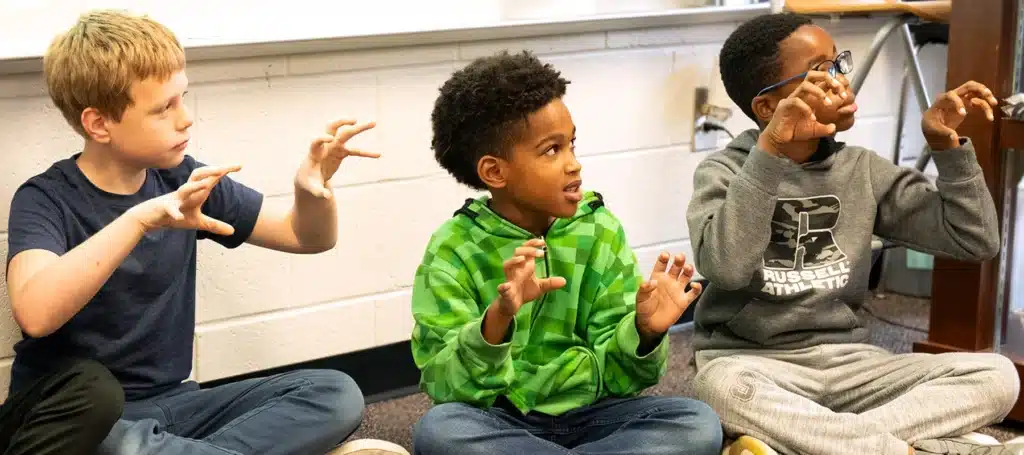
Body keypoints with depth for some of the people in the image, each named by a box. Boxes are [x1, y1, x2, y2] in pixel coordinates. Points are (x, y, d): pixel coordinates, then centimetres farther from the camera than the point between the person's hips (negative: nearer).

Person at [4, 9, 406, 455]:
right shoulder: (47, 200, -11)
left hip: (170, 402, 6)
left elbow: (308, 237, 10)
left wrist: (312, 191, -14)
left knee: (336, 393, -14)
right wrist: (140, 218, -40)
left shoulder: (183, 180, 3)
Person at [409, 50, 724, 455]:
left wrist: (644, 331, -22)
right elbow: (446, 387, -15)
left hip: (592, 413, 2)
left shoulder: (599, 230, 0)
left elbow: (614, 371, 0)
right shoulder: (455, 249, -7)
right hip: (503, 421, -1)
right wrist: (497, 320, -33)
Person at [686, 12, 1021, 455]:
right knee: (723, 386, -40)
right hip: (753, 362, -4)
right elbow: (726, 268, -26)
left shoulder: (862, 170, 7)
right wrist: (770, 151, -29)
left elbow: (976, 240, 6)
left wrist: (948, 146, -5)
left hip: (846, 361, 4)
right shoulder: (725, 171, -5)